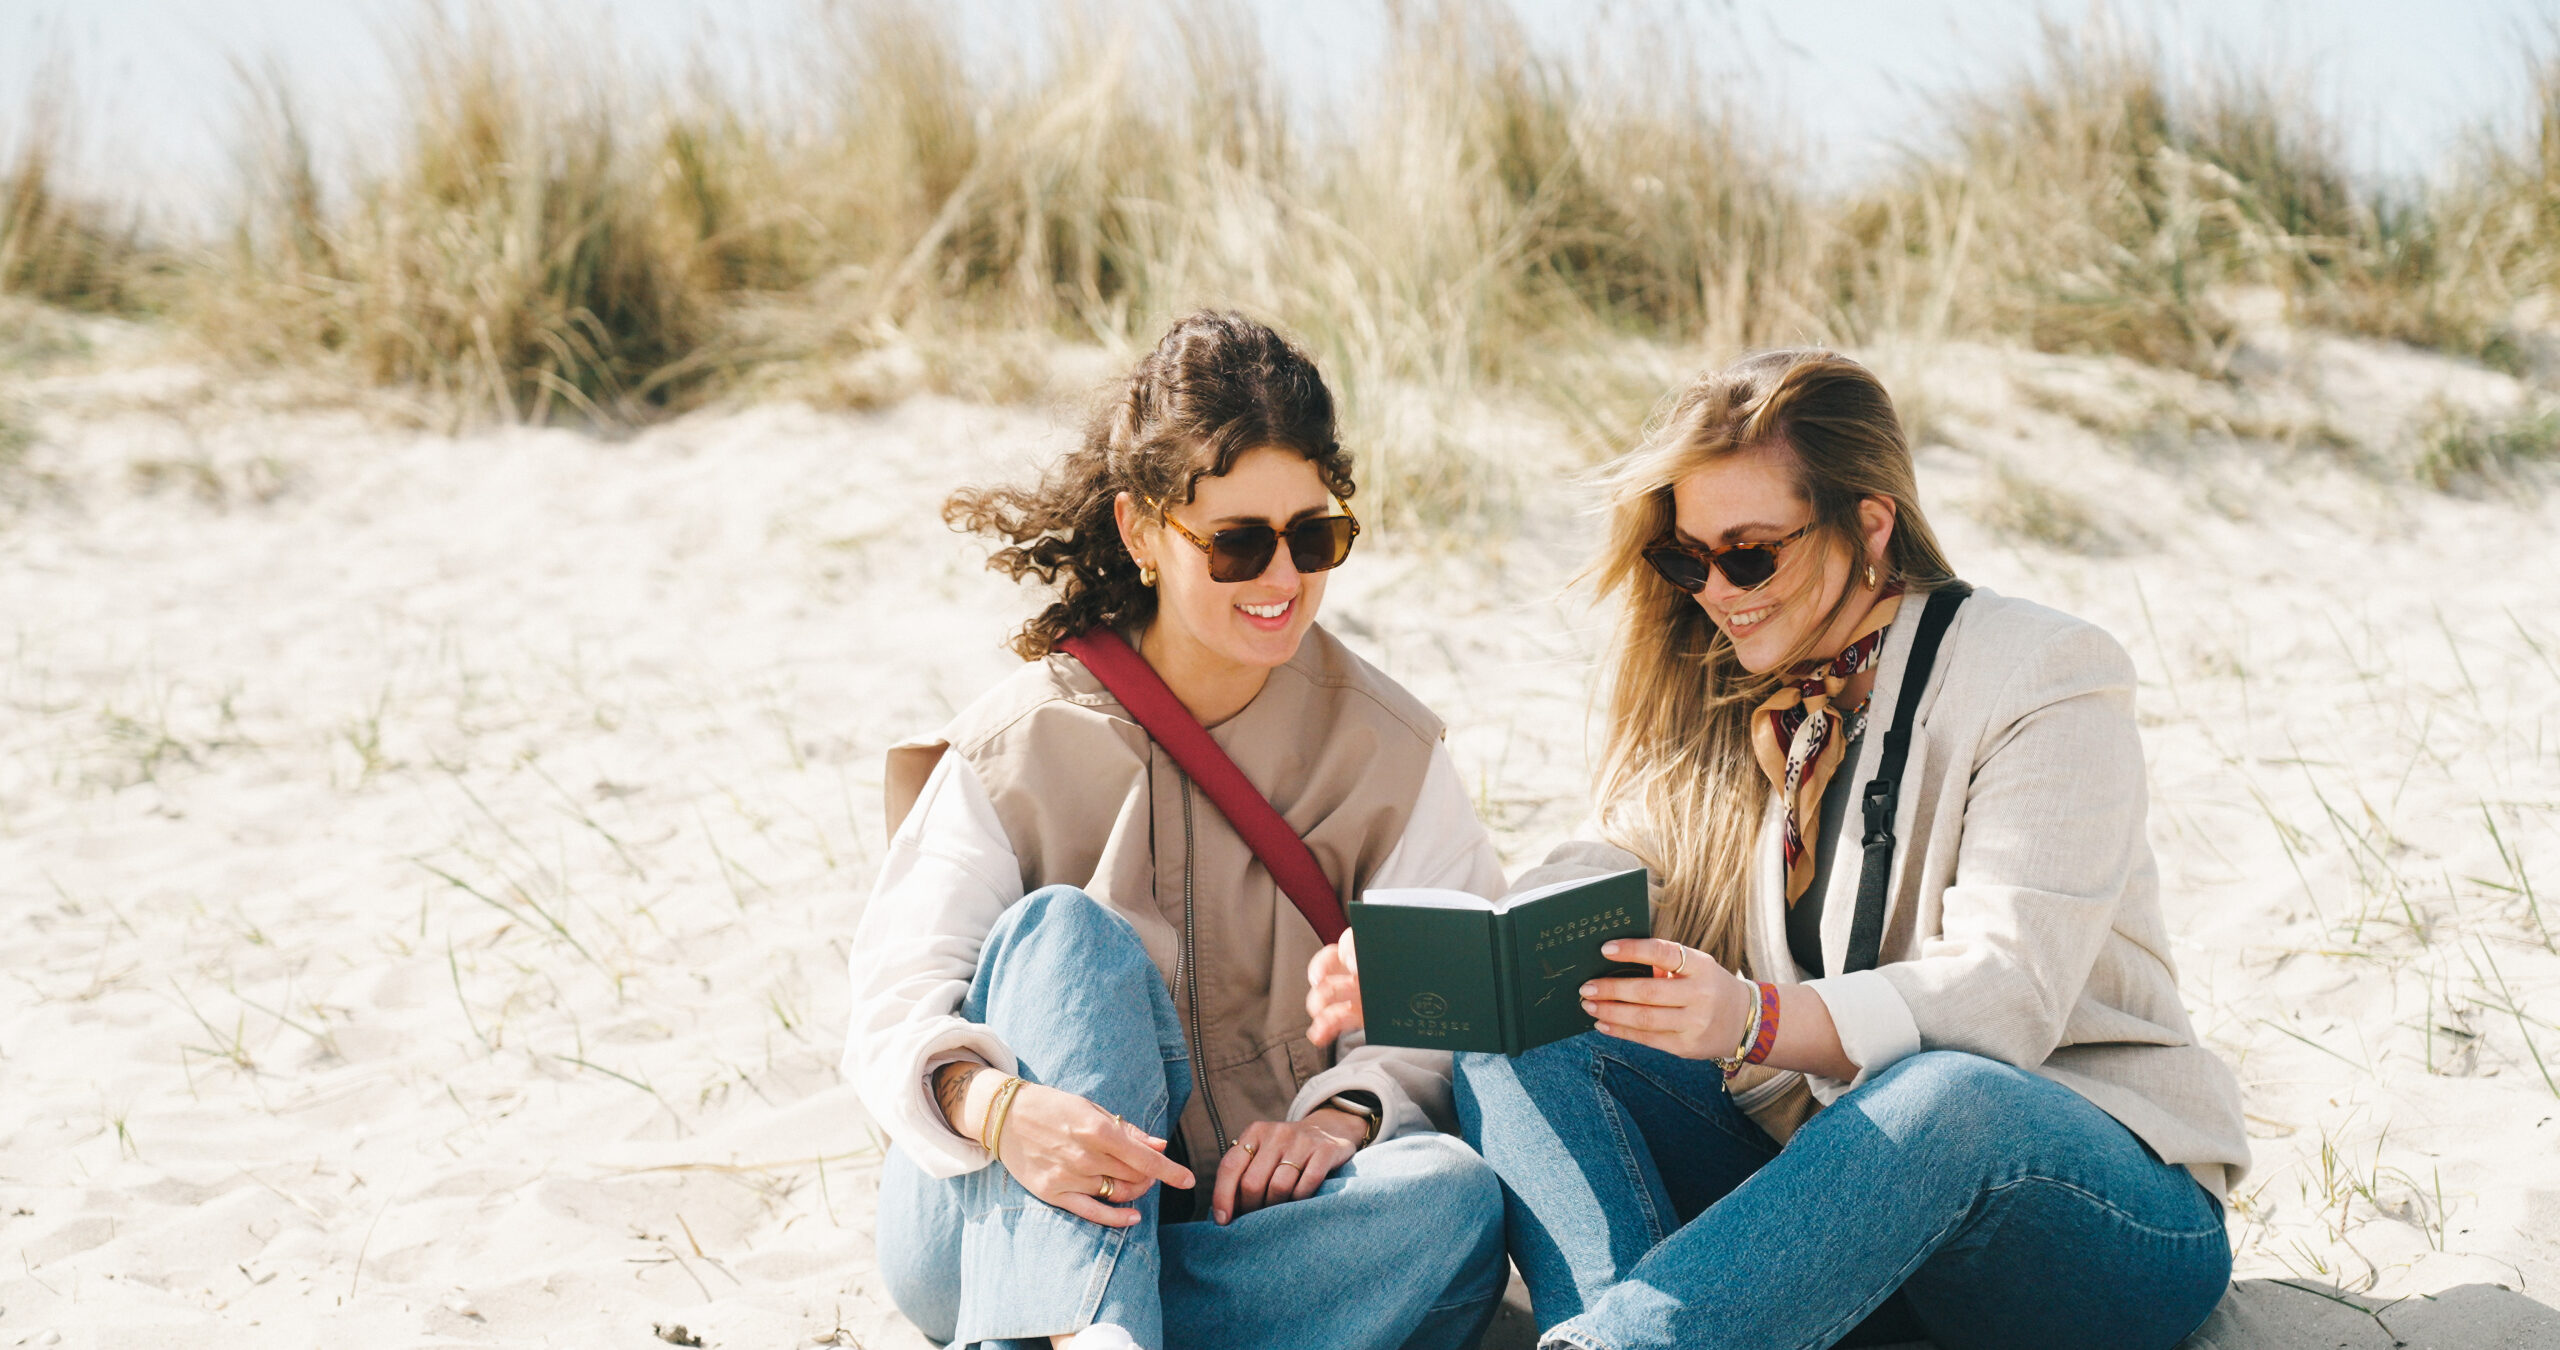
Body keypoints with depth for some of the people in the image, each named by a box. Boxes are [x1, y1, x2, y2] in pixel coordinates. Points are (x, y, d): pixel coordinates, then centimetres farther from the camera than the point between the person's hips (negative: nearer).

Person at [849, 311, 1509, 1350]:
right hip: (987, 1222, -1)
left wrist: (1342, 1112, -23)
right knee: (1066, 931, -28)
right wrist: (998, 1105, -35)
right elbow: (899, 999, -11)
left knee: (1457, 1197, -28)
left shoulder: (1386, 746, 5)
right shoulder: (1020, 748, -1)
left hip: (1252, 1217, 2)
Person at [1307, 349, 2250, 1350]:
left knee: (1945, 1094, -40)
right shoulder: (1717, 709, 14)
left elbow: (2006, 994, -18)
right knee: (1517, 1053, -18)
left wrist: (1757, 1021, -35)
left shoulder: (2045, 678, -6)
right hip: (1819, 1165, 5)